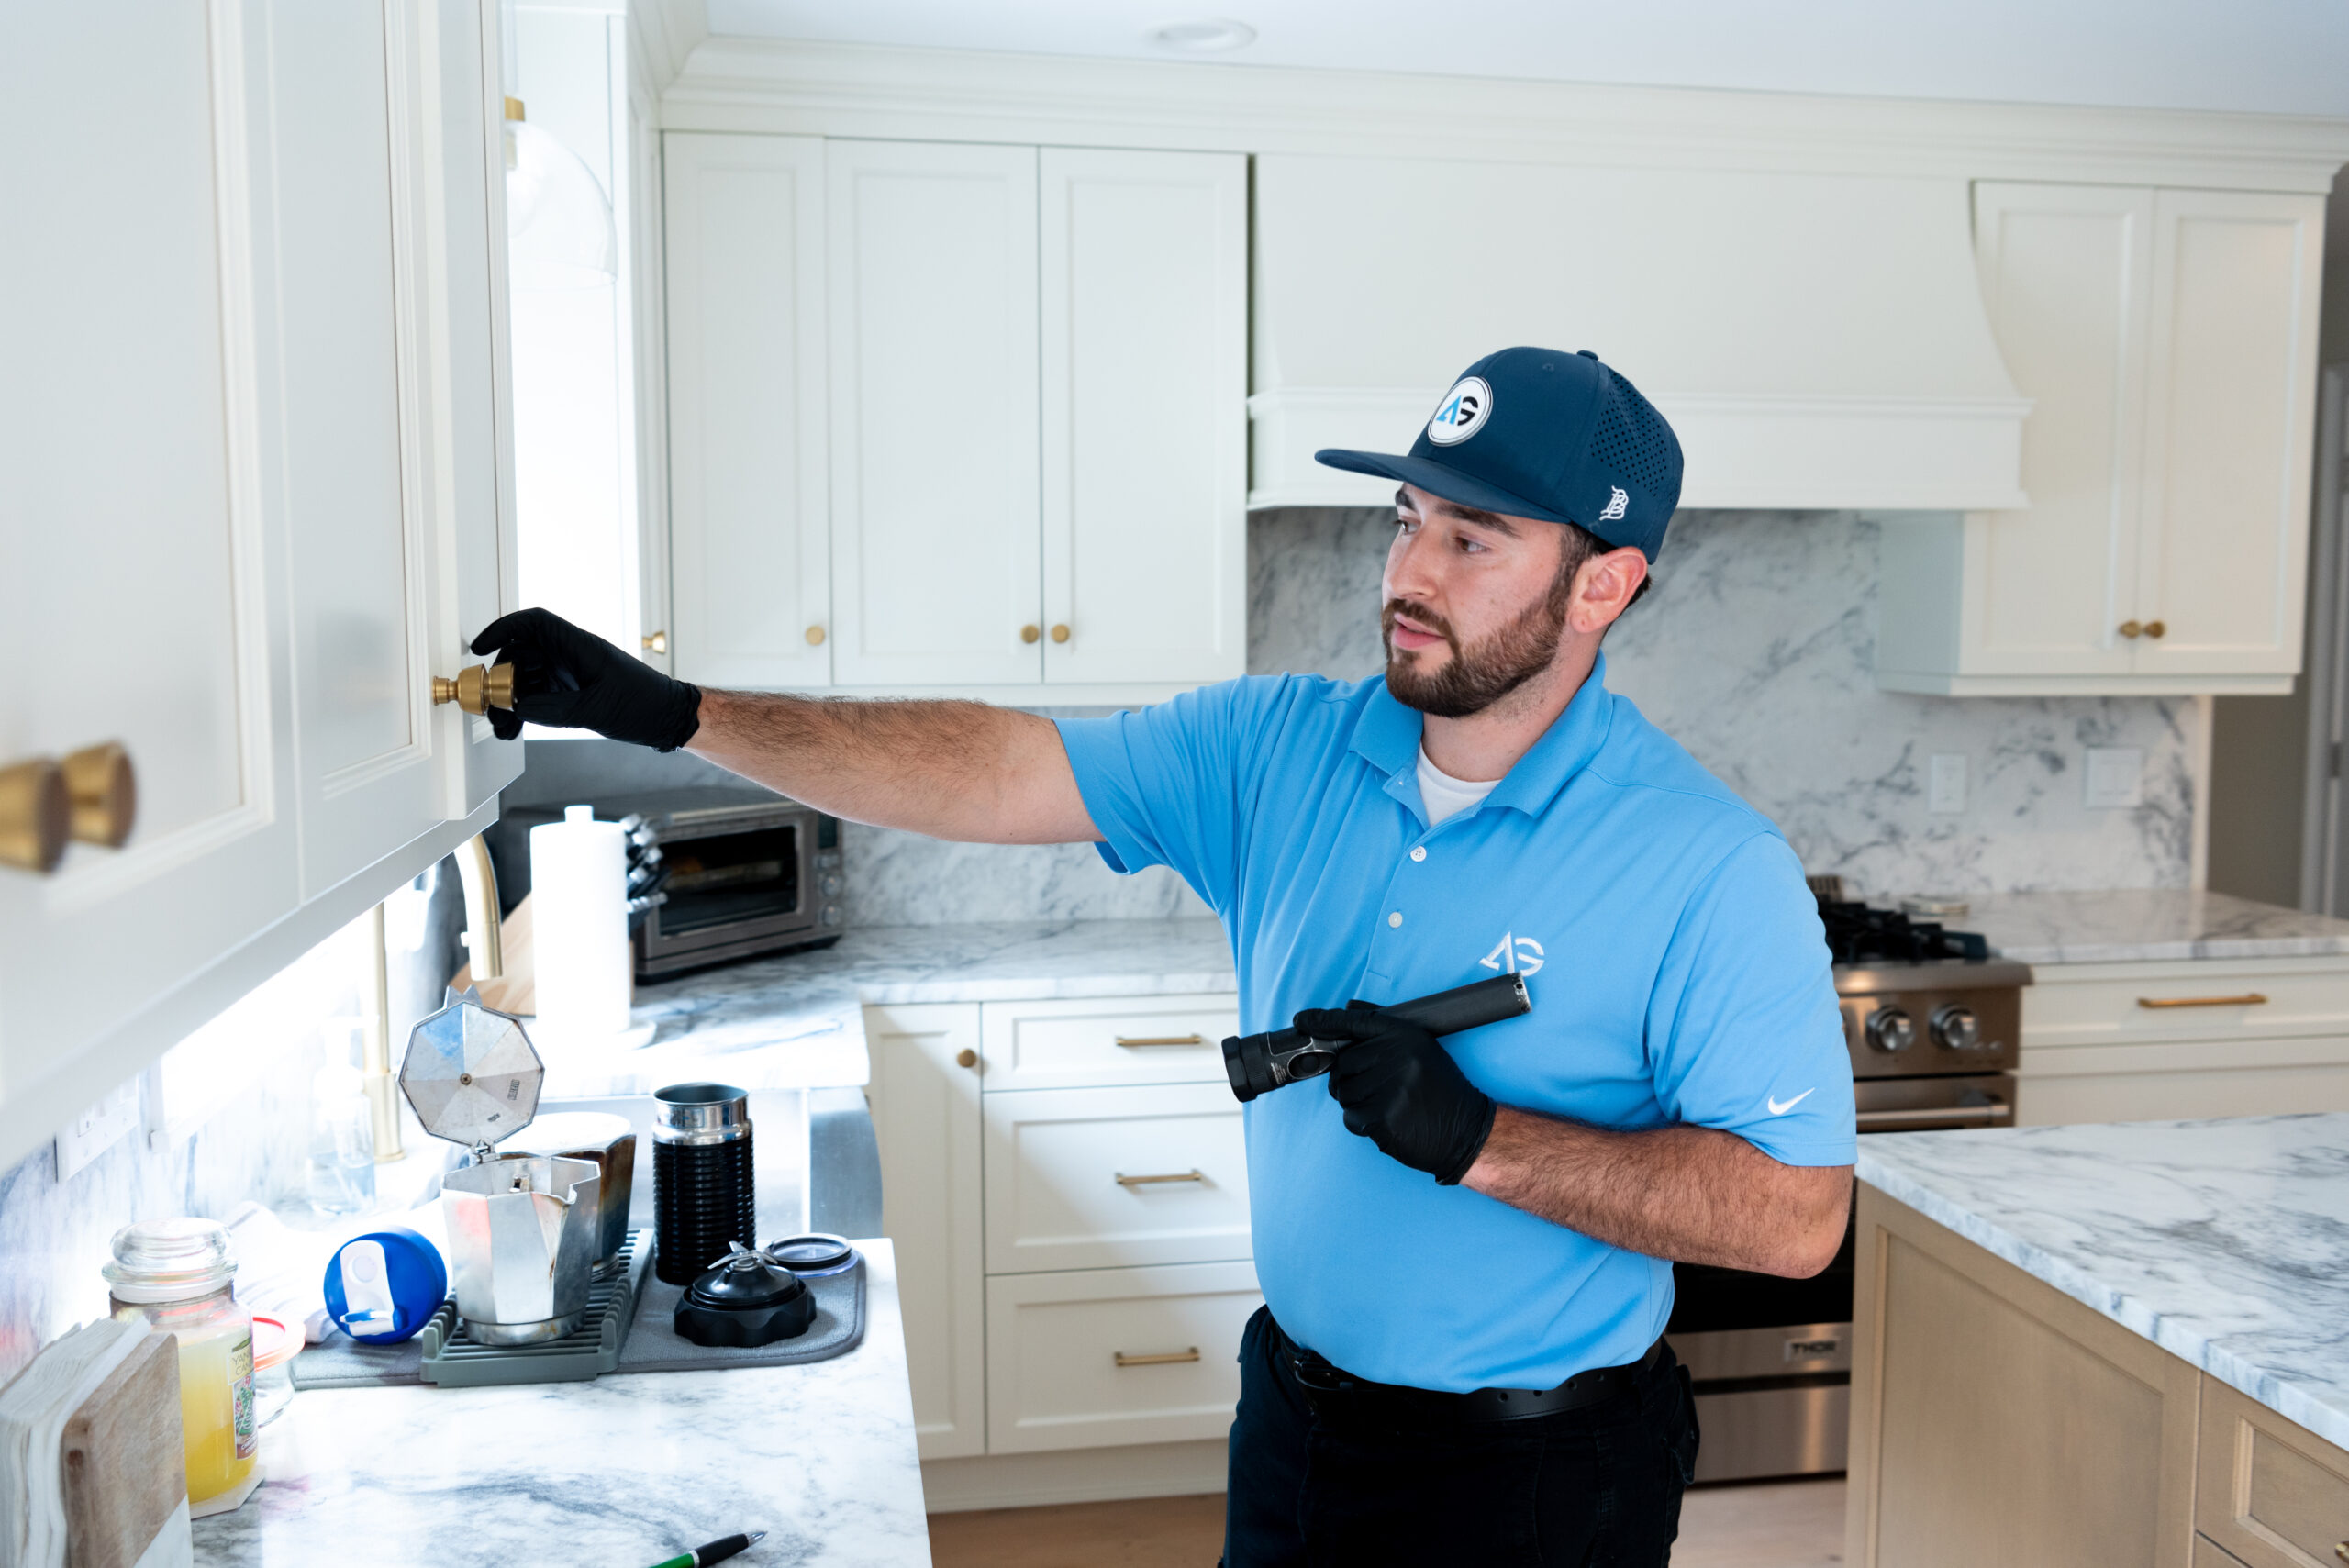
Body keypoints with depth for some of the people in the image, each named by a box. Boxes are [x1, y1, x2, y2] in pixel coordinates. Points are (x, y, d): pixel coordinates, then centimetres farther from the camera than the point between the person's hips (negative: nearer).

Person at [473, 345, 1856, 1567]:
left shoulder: (1712, 871, -20)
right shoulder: (1282, 748, -6)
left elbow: (1796, 1218, -19)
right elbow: (997, 772, -11)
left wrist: (1481, 1141, -28)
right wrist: (674, 712, -19)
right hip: (1295, 1413, 5)